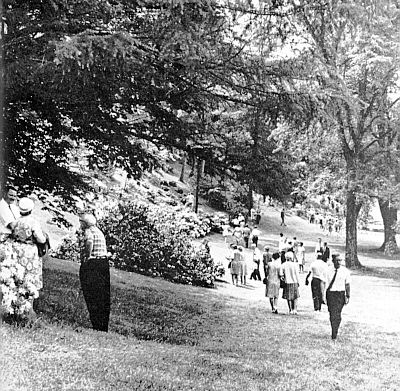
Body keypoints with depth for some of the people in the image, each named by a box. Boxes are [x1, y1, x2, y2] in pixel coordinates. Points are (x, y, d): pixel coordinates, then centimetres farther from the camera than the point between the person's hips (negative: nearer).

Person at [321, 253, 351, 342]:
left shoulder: (345, 271, -1)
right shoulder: (327, 271, -5)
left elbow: (347, 285, 8)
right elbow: (322, 283, -3)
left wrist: (348, 296, 8)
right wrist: (323, 295, -11)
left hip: (341, 294, 1)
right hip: (330, 293, -1)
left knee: (337, 315, 0)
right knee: (332, 315, -1)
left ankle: (334, 337, 12)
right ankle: (334, 334, 9)